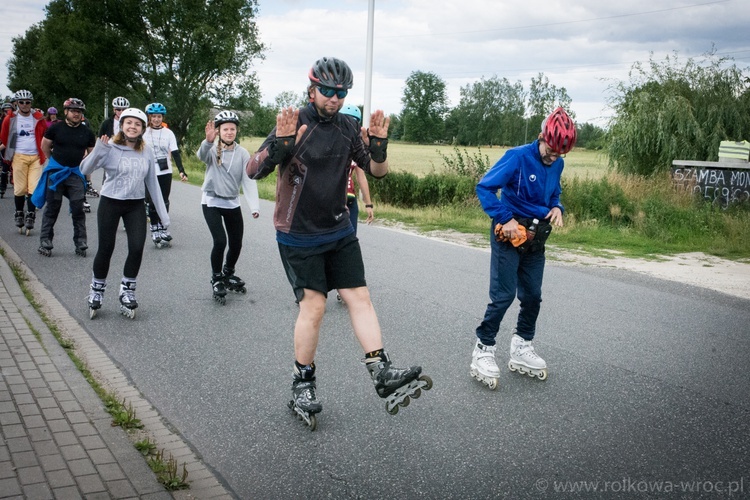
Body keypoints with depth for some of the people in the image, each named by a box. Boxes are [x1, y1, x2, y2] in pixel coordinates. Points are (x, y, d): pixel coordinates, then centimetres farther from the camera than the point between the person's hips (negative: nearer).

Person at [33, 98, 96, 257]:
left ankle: (80, 244, 8)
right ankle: (45, 242, 12)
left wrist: (84, 164, 4)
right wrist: (56, 160, 12)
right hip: (55, 172, -1)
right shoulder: (56, 128, -3)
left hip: (76, 174, 1)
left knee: (78, 209, 0)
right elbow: (44, 146, 9)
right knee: (52, 208, 4)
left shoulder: (87, 132, 2)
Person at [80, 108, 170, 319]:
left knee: (137, 248, -8)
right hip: (110, 203, -3)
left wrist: (163, 214, 6)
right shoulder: (110, 148, -11)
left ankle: (127, 292, 12)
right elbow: (85, 169, -21)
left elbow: (152, 183, 8)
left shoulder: (146, 152, 1)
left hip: (136, 205, 3)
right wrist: (98, 149, -39)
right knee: (106, 249, 4)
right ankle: (97, 292, 26)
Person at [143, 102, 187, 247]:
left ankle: (163, 227, 18)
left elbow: (175, 153, -4)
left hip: (165, 172, 0)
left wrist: (181, 170, -15)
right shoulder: (144, 133, 0)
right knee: (152, 202, 0)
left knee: (164, 202, 5)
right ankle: (155, 229, 11)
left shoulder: (168, 133, 0)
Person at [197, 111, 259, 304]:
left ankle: (228, 275, 35)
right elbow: (202, 155, -34)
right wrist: (208, 141, -57)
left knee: (236, 243, 8)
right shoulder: (212, 150, -10)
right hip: (212, 202, -3)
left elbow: (249, 180, -12)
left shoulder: (242, 153, -5)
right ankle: (217, 280, 7)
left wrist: (254, 206, -24)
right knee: (220, 241, -15)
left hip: (232, 204, 3)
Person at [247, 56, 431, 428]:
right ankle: (302, 387, 10)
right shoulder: (295, 124, -13)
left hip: (339, 230, 5)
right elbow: (253, 171, -20)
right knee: (313, 305, -6)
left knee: (359, 297, -1)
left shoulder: (347, 128, 3)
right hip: (299, 235, -5)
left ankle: (383, 375, 0)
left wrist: (378, 145, -15)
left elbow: (377, 171, 5)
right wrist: (281, 145, -37)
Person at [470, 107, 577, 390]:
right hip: (509, 234, -6)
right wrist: (506, 219, -23)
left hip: (535, 238, 7)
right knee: (503, 296, -7)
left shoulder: (557, 164, 3)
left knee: (532, 296, 11)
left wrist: (557, 208, -3)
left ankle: (522, 349, 26)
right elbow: (484, 188, -17)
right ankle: (483, 351, 7)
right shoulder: (518, 157, -17)